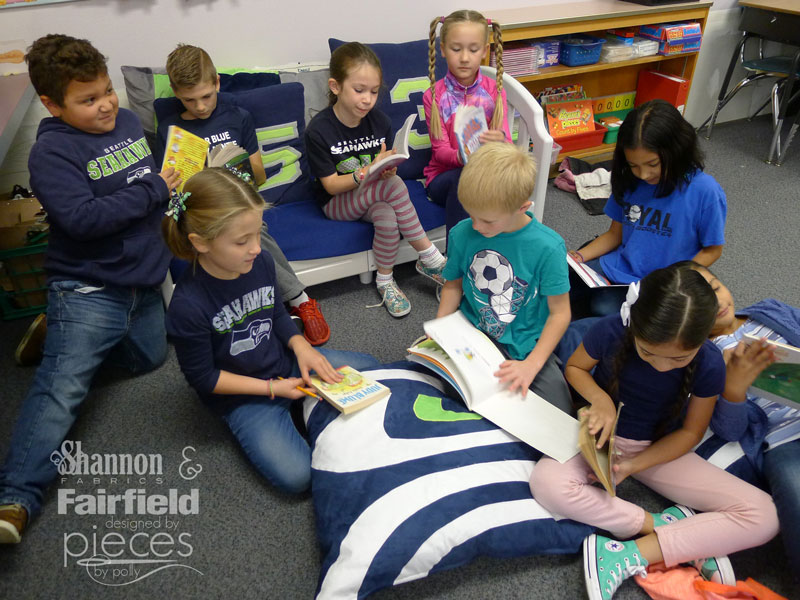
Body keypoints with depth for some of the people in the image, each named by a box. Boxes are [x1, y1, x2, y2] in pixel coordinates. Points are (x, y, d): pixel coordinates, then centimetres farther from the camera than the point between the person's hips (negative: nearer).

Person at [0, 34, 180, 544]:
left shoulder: (129, 121, 7)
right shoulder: (52, 152, -13)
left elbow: (153, 172, 24)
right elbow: (81, 218, -27)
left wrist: (167, 204, 4)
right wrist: (153, 190, -21)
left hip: (144, 281, 8)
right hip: (88, 286, -7)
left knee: (149, 359, 23)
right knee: (63, 388, -16)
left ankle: (59, 336, 35)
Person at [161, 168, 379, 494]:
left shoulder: (260, 262, -12)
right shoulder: (187, 306, -28)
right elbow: (204, 378, -16)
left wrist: (301, 346, -13)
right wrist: (271, 388, -17)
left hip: (286, 362, 6)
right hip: (244, 396, -5)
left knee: (370, 367, 8)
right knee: (296, 475, -19)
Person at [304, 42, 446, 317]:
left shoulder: (379, 121, -2)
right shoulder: (318, 130, -15)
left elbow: (383, 169, 8)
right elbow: (331, 185, -15)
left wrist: (387, 168, -18)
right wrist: (369, 171, -31)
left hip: (374, 196, 4)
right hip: (337, 203, -4)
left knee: (387, 216, -34)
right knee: (395, 185, -31)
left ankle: (385, 281, -14)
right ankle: (431, 259, -21)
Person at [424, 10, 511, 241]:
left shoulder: (495, 91, 0)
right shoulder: (434, 96, -4)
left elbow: (506, 143, -9)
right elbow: (440, 150, -8)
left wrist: (500, 143, -36)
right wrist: (461, 156, -33)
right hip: (444, 176, -1)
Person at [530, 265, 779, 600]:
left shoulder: (709, 365, -19)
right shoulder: (609, 332, -24)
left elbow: (690, 432, -7)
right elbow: (574, 367, -3)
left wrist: (634, 465, -20)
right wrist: (600, 399, -25)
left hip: (661, 448, 1)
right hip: (604, 436, -1)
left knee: (763, 516, -18)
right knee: (546, 481, -34)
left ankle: (630, 556, -21)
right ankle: (666, 525, -19)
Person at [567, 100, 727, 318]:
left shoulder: (705, 191, -14)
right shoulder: (629, 181, -1)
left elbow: (712, 249, -3)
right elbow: (615, 233, 9)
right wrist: (579, 257, -7)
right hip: (618, 266, 4)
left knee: (605, 308, -30)